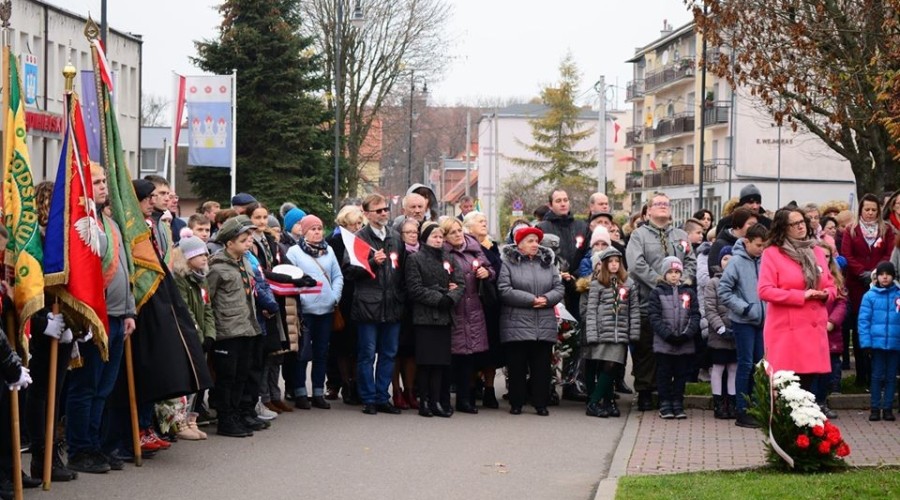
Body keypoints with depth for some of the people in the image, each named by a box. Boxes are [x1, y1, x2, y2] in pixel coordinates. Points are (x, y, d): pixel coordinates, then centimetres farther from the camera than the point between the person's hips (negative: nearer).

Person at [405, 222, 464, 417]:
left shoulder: (447, 259, 17)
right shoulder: (415, 259, 0)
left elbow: (460, 284, 9)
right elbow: (416, 289, -9)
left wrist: (450, 298, -11)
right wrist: (439, 299, -15)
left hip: (444, 316, 5)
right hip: (424, 316, -5)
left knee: (441, 361, 2)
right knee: (425, 361, -4)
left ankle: (437, 401, 5)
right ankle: (425, 402, 1)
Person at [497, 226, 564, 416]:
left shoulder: (547, 263, 13)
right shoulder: (508, 263, -3)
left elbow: (559, 289, 9)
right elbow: (504, 290, -13)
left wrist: (546, 299, -12)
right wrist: (531, 299, -16)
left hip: (544, 327, 4)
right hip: (517, 325, -4)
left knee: (542, 366, 6)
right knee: (517, 367, 2)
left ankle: (541, 403, 12)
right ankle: (516, 403, 11)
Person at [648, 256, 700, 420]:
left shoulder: (689, 293, 8)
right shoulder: (657, 293, 1)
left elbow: (695, 316, 3)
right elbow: (654, 317, -7)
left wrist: (687, 334, -13)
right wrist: (668, 335, -17)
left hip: (685, 344, 2)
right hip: (663, 343, -2)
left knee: (681, 375, 7)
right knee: (664, 374, 4)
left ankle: (678, 404, 15)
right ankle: (665, 405, 10)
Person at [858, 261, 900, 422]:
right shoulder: (870, 296, -3)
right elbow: (863, 320, -4)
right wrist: (866, 342, -10)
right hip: (877, 342, -1)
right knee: (877, 376, 6)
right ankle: (875, 408, 14)